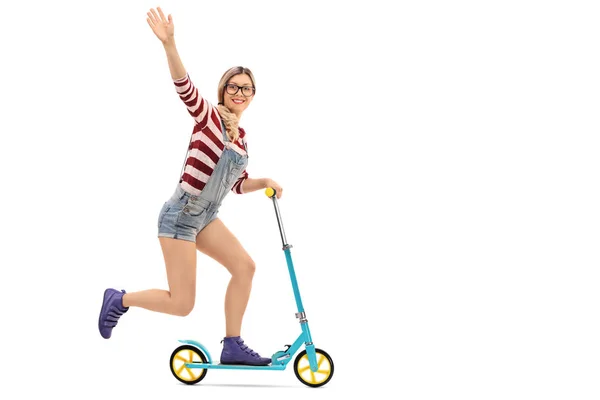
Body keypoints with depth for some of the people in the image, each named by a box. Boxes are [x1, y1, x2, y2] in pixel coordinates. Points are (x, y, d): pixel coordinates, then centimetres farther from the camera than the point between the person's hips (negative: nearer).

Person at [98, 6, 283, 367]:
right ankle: (119, 300, 17)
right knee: (182, 305, -7)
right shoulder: (208, 117, -10)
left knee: (245, 266, -4)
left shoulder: (241, 136, 11)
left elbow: (238, 184, 21)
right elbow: (184, 85, -29)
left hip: (205, 217, 8)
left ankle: (233, 346, 5)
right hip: (180, 215, -8)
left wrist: (265, 182, 3)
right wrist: (169, 43, -43)